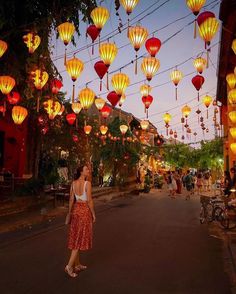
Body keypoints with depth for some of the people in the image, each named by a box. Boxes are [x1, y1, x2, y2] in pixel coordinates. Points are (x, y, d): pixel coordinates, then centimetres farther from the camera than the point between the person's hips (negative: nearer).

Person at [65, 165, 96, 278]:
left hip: (76, 210, 7)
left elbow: (71, 199, 6)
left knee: (76, 237, 14)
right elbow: (89, 200, -16)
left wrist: (69, 213, 12)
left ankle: (77, 264, 26)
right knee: (80, 238, 2)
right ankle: (69, 266, 1)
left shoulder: (73, 183, 3)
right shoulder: (87, 183, -16)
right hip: (85, 210, -7)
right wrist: (93, 213, -6)